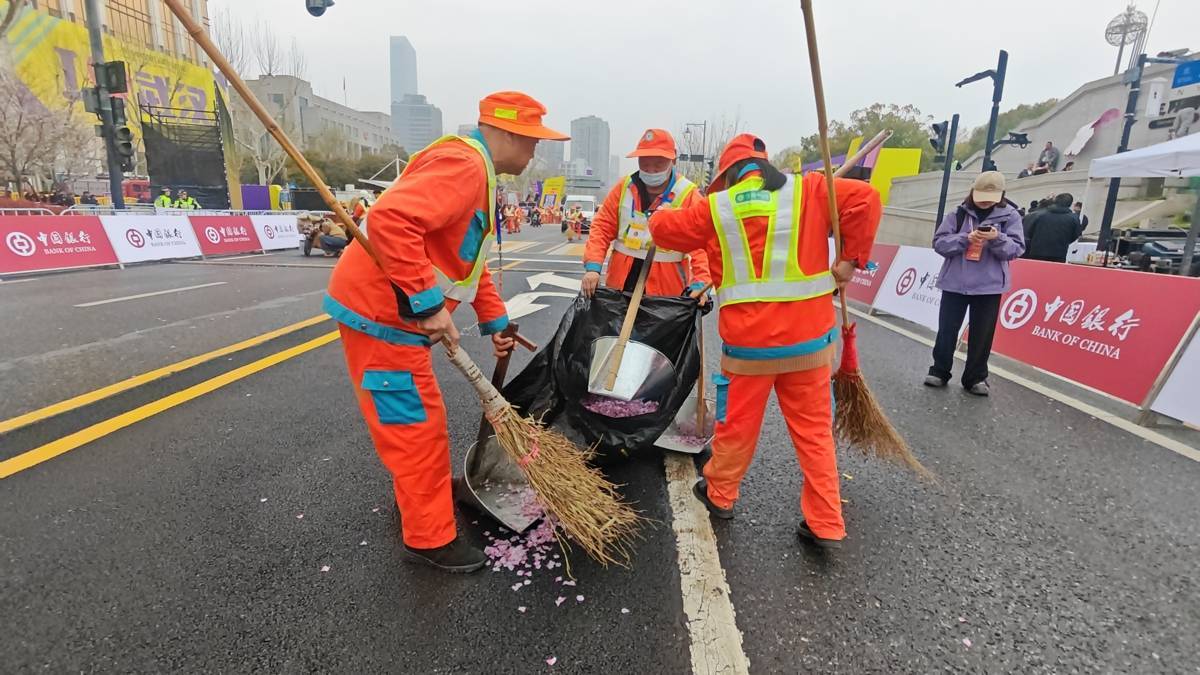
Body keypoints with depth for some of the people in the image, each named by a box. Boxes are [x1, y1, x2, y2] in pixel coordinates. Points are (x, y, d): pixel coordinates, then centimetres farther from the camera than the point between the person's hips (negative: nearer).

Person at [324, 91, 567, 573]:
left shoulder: (477, 172, 16)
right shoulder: (463, 164, -19)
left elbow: (467, 259, 21)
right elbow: (391, 220, -34)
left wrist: (495, 321, 16)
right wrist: (429, 304, -31)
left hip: (397, 312, 11)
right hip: (380, 312, -11)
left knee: (419, 420, 24)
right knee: (417, 426, -1)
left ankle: (418, 494, 46)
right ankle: (431, 539, 15)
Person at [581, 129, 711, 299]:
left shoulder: (688, 195, -6)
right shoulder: (624, 187, 5)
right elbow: (602, 227, 3)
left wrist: (699, 283, -27)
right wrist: (593, 266, -12)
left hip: (667, 293, -3)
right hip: (619, 286, 3)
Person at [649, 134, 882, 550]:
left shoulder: (715, 207, 0)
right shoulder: (808, 190, 2)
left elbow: (665, 228, 10)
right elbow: (865, 199, -7)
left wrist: (659, 215, 31)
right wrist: (852, 259, 0)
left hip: (748, 341, -1)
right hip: (809, 336, 2)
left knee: (737, 423, 16)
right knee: (814, 430, 11)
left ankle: (719, 494, 36)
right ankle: (826, 525, 19)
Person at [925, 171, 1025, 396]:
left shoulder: (1010, 215, 1)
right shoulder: (959, 213, 1)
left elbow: (1017, 248, -4)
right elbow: (939, 242, -5)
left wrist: (997, 239, -22)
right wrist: (965, 238, -20)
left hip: (990, 285, 0)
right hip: (955, 282, 0)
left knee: (982, 334, 6)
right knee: (947, 330, 5)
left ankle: (976, 378, 17)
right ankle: (939, 371, 19)